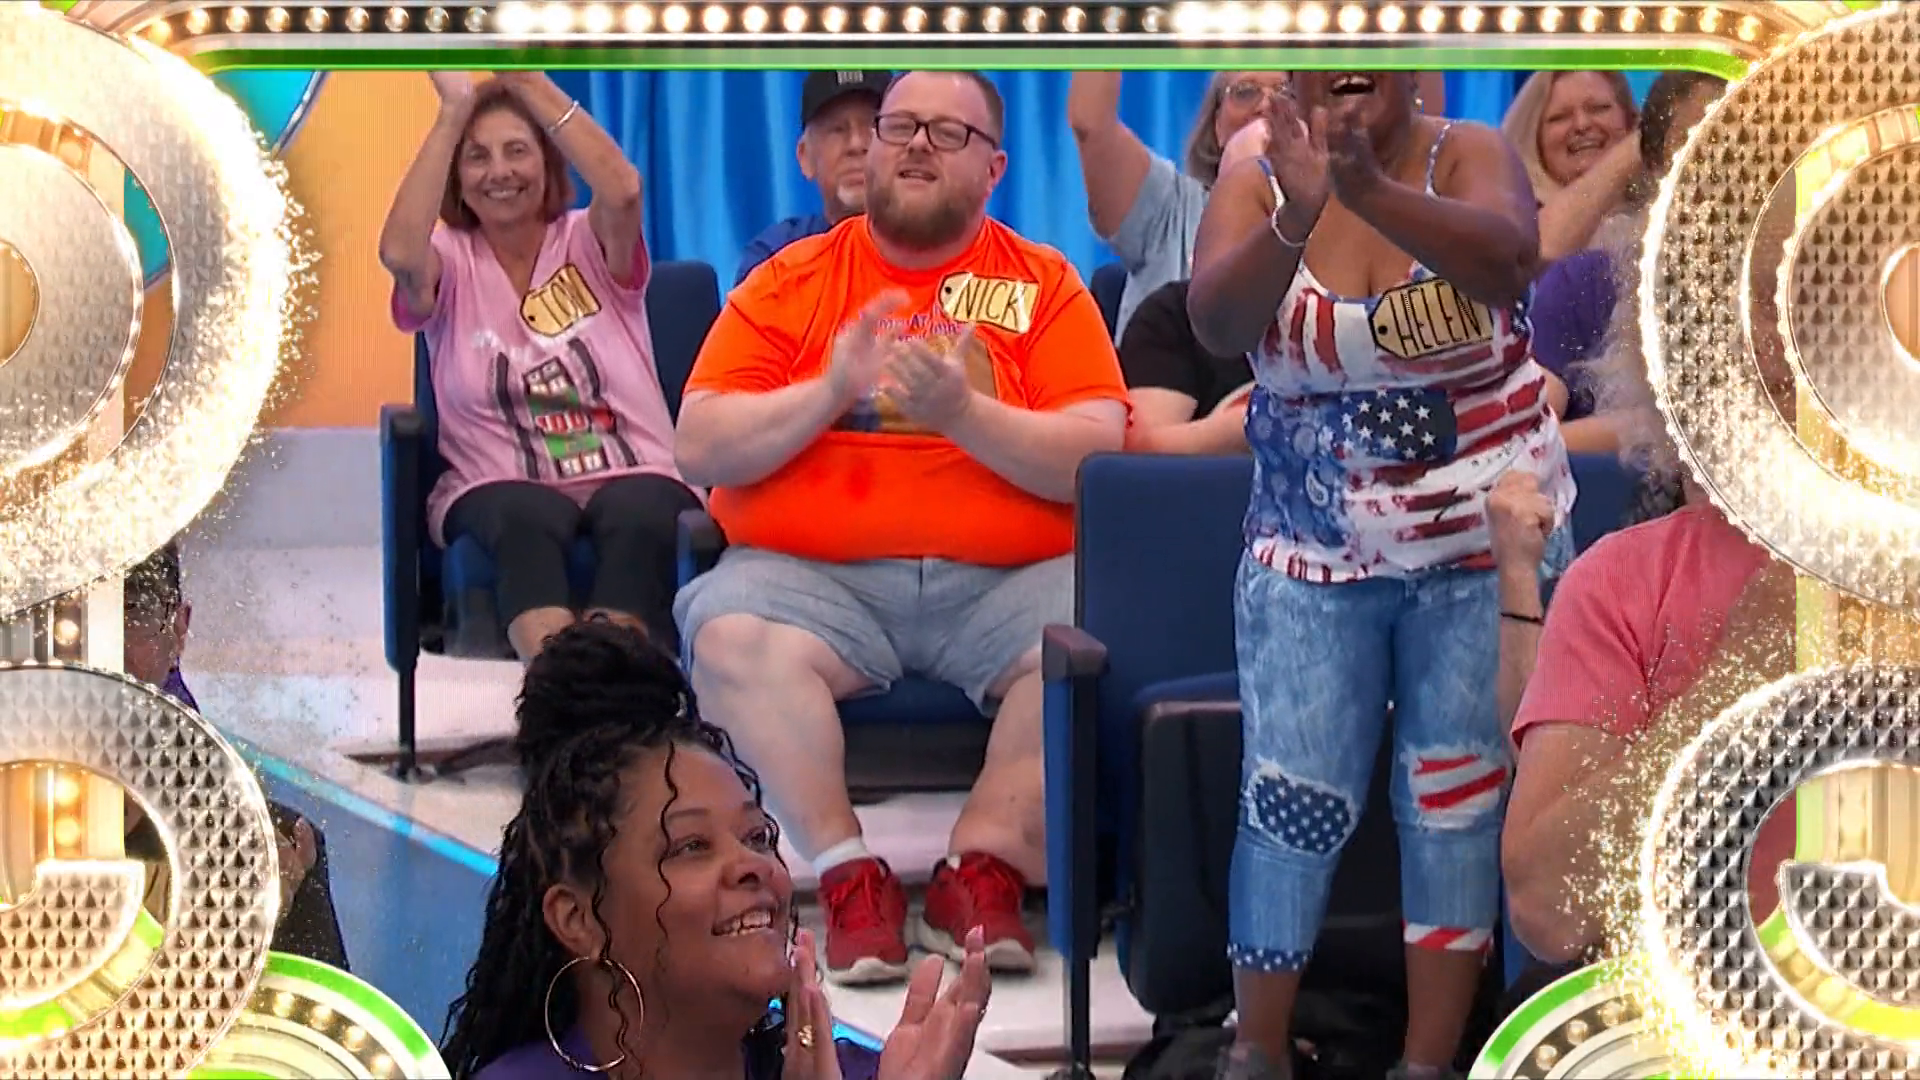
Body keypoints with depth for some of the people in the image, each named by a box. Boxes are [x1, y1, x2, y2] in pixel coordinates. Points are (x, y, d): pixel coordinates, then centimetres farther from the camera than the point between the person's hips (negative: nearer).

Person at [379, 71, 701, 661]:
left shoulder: (590, 245, 11)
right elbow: (399, 253, -14)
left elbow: (622, 191, -13)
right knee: (530, 518, -37)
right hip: (499, 491, -1)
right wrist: (453, 111, -10)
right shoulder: (451, 261, 11)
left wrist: (530, 83, -11)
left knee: (637, 516, -36)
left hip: (634, 479, 1)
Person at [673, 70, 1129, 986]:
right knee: (731, 634, -30)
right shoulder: (792, 280, 11)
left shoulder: (1045, 283, 9)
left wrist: (966, 413, -16)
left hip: (1007, 584, 0)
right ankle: (847, 871, -19)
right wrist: (830, 391, -11)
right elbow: (699, 448, 2)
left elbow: (1097, 459, -2)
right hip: (813, 577, 0)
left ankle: (982, 864, -17)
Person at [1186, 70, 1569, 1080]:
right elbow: (1216, 324, -23)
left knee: (1458, 800, 3)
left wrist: (1370, 192, -46)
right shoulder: (1256, 184, -4)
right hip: (1314, 555, 1)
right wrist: (1296, 217, -41)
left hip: (1485, 546, -1)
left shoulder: (1467, 156, -8)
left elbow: (1506, 263, -30)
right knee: (1290, 798, -4)